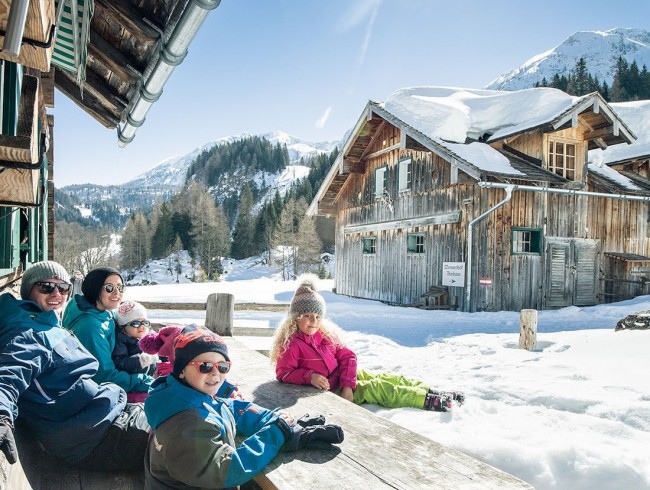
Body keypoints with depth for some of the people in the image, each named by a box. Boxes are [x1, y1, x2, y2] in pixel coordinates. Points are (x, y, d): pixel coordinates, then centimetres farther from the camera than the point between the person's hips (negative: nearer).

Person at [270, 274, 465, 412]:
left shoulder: (325, 334, 4)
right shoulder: (291, 344, -15)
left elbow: (347, 356, 0)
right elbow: (284, 373, -16)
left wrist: (347, 385, -15)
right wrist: (309, 376, -30)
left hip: (346, 376, 7)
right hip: (330, 389, -7)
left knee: (383, 378, -3)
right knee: (377, 389, -17)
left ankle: (430, 391, -1)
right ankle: (428, 401, -18)